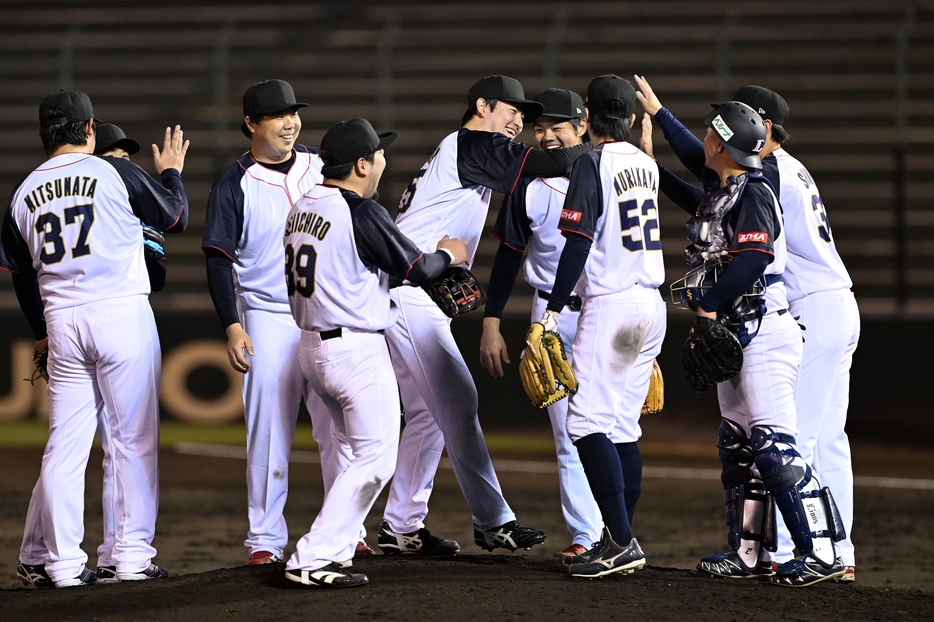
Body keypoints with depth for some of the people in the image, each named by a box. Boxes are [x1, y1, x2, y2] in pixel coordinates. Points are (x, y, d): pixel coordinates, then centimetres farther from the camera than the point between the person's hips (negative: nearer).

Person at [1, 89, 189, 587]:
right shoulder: (116, 174, -4)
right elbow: (176, 217, 8)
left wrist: (42, 333, 29)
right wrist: (171, 172, 27)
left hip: (61, 323, 4)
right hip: (123, 315, -4)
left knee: (65, 445, 7)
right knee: (134, 438, 2)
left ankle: (61, 561, 5)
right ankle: (133, 555, 1)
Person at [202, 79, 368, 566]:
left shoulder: (320, 168, 7)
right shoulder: (235, 185, -4)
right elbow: (218, 260, -5)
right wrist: (232, 328, -14)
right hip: (268, 319, -3)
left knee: (338, 429, 3)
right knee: (268, 432, -3)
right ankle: (266, 539, 2)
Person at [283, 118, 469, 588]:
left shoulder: (303, 207, 8)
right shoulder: (361, 212, -17)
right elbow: (415, 268, -11)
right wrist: (448, 254, 11)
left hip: (311, 346, 9)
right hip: (357, 350, -9)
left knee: (365, 451, 21)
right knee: (376, 458, -2)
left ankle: (335, 547, 19)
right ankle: (312, 560, -8)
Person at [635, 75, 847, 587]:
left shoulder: (753, 194, -15)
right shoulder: (720, 187, 12)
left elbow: (751, 260, -25)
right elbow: (696, 159, 33)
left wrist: (710, 305, -16)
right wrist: (657, 113, 41)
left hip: (763, 331, -10)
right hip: (734, 333, 10)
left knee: (774, 447, -16)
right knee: (737, 445, 12)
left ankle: (821, 553, -18)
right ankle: (748, 552, 17)